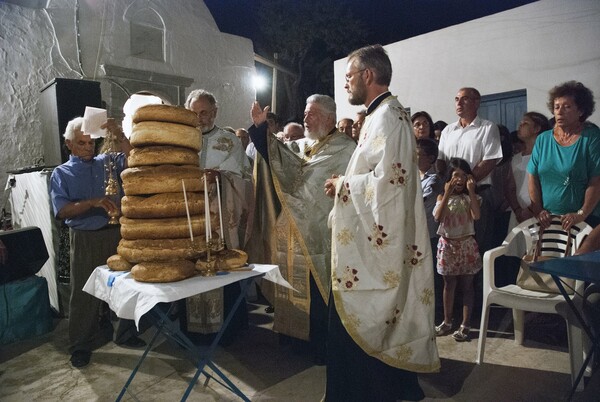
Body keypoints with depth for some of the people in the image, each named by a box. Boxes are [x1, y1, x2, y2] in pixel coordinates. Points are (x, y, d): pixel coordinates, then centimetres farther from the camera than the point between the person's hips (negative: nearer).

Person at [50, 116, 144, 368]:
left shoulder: (107, 162, 10)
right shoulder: (61, 174, 5)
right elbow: (62, 211, -7)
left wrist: (118, 135, -19)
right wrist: (94, 202, -20)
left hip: (116, 233, 2)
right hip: (85, 239, -2)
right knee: (84, 293, 5)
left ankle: (125, 334, 27)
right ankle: (80, 346, 22)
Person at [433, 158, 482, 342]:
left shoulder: (470, 197, -2)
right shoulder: (442, 197, -1)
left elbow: (476, 216, -20)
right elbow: (438, 217, -18)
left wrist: (471, 191, -21)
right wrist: (448, 193, -21)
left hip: (466, 244, -1)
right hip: (447, 245, 1)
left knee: (466, 285, 6)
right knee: (449, 284, 12)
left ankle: (465, 325, 16)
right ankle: (447, 322, 25)